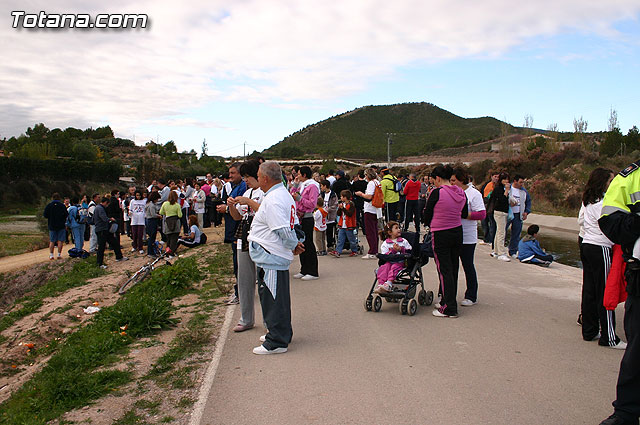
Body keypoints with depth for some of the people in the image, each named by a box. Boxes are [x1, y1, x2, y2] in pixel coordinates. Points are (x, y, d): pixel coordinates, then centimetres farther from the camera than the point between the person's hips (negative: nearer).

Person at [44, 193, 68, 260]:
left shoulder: (49, 205, -2)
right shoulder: (62, 205, -7)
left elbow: (45, 215, -1)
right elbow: (66, 215, -8)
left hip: (52, 226, 2)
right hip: (61, 226, -2)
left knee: (52, 241, 10)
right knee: (60, 241, 3)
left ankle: (51, 255, 7)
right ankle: (59, 255, 1)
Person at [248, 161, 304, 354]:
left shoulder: (273, 200, -20)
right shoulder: (283, 194, 15)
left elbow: (284, 230, -25)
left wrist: (294, 245, -10)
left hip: (270, 258, -11)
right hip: (276, 257, 11)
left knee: (273, 300, -1)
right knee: (274, 299, 21)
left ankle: (277, 342, 9)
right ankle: (280, 333, 34)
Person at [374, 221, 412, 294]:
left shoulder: (404, 241, 16)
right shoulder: (385, 244, 10)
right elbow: (384, 256, -1)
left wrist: (401, 249, -8)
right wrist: (393, 250, -13)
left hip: (400, 262, -1)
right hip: (389, 262, 1)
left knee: (395, 267, -32)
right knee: (384, 267, -29)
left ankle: (389, 284, -48)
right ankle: (380, 284, -44)